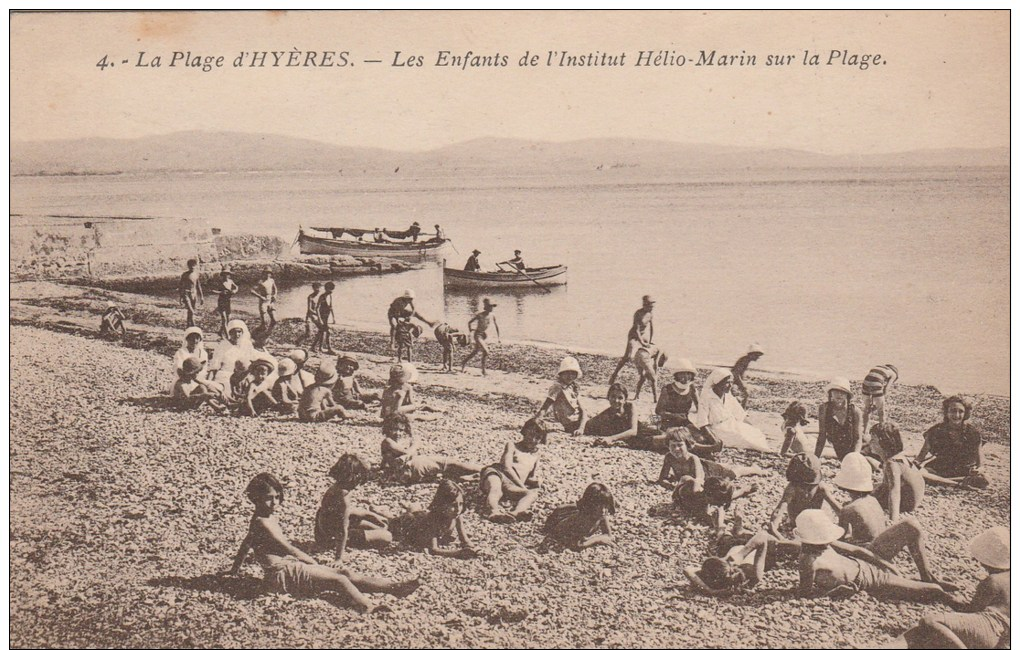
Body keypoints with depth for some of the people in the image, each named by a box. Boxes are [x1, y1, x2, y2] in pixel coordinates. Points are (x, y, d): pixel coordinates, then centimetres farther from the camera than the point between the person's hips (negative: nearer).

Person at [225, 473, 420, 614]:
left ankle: (395, 586, -9)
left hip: (290, 566, 9)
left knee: (345, 574, -3)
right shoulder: (262, 522, -15)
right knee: (340, 580, -19)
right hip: (283, 575, -9)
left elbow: (246, 544, 30)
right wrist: (311, 561, -7)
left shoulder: (269, 518, 17)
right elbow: (287, 547, -16)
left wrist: (236, 568, 41)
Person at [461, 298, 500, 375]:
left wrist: (497, 337, 13)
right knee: (486, 352, -19)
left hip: (483, 335, 7)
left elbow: (496, 326, 14)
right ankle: (483, 370, -10)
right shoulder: (479, 315, -15)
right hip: (477, 335, -7)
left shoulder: (492, 316, 0)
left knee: (475, 352, 17)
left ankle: (463, 363, 34)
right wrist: (471, 333, -4)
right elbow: (469, 322, -6)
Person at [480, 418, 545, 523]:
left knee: (533, 494, -29)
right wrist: (522, 486, -8)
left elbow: (532, 477, 31)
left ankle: (516, 513, -61)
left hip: (513, 487, 3)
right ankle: (494, 510, -72)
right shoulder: (512, 446, 19)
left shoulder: (535, 456, 34)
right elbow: (507, 467, 3)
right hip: (497, 476, -3)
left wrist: (535, 481, 3)